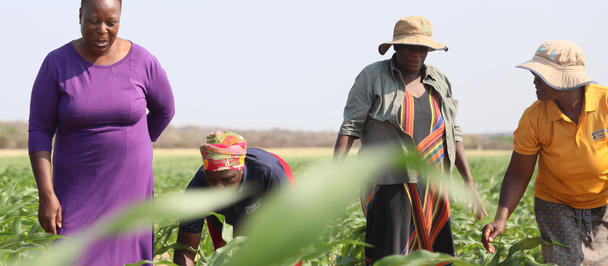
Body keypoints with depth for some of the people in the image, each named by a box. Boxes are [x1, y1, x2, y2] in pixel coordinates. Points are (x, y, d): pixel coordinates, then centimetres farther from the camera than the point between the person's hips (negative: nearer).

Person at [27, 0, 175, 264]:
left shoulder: (142, 62, -8)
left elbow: (164, 110, 11)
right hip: (77, 189, -1)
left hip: (129, 185, 1)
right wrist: (46, 195, -17)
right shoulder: (56, 64, -9)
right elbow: (39, 132, -9)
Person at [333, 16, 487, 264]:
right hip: (390, 185, -5)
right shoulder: (372, 77, -2)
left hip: (432, 190, 5)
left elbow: (452, 133, 16)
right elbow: (350, 129, -7)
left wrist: (469, 183, 12)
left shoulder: (439, 81, 12)